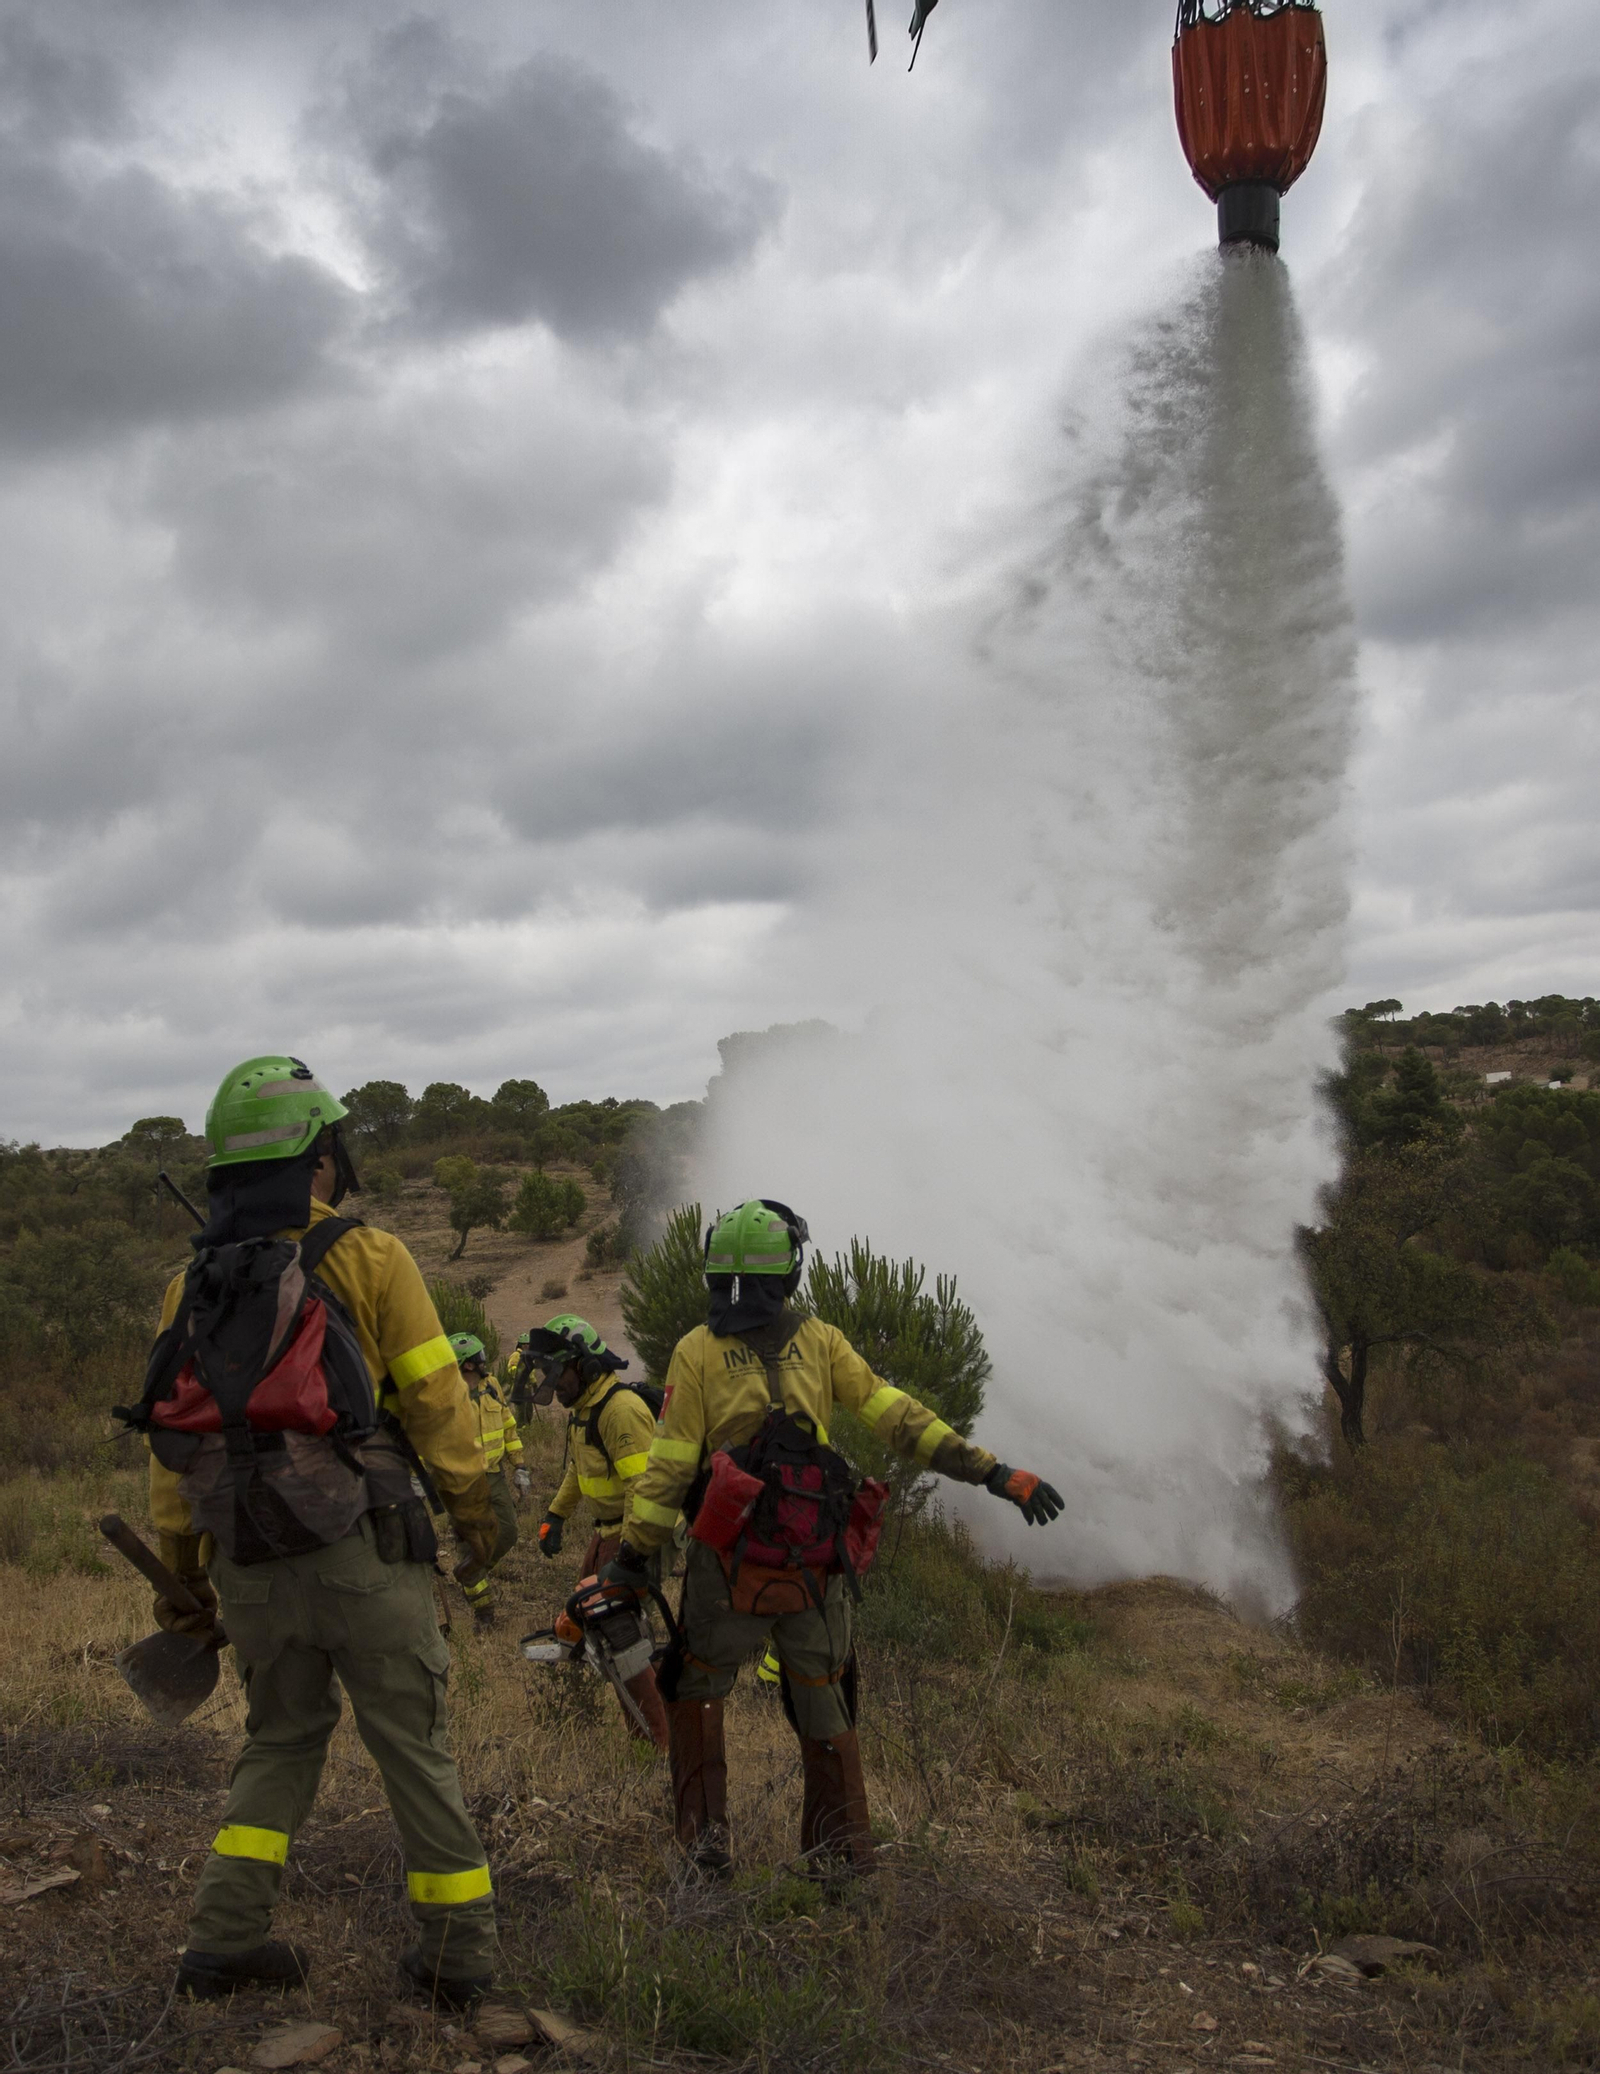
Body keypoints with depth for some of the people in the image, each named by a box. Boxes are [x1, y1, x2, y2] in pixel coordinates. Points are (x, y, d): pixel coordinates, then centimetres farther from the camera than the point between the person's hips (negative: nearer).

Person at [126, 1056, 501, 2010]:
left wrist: (183, 1570, 17)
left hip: (250, 1565, 5)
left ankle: (226, 1938, 18)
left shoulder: (194, 1283, 7)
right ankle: (458, 1950, 16)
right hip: (362, 1553, -4)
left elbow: (171, 1435, 9)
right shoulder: (369, 1259, -7)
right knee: (414, 1744, 7)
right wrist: (475, 1508, 6)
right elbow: (436, 1400, -6)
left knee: (281, 1738, 22)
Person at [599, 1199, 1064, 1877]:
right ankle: (843, 1850, 19)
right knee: (824, 1702, 15)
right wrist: (992, 1471, 1)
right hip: (817, 1566, 2)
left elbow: (669, 1467, -5)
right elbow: (899, 1418, -2)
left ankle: (705, 1829, 14)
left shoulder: (696, 1351, -4)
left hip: (729, 1560, -2)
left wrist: (632, 1554, 2)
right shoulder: (822, 1342, 1)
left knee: (696, 1689, 18)